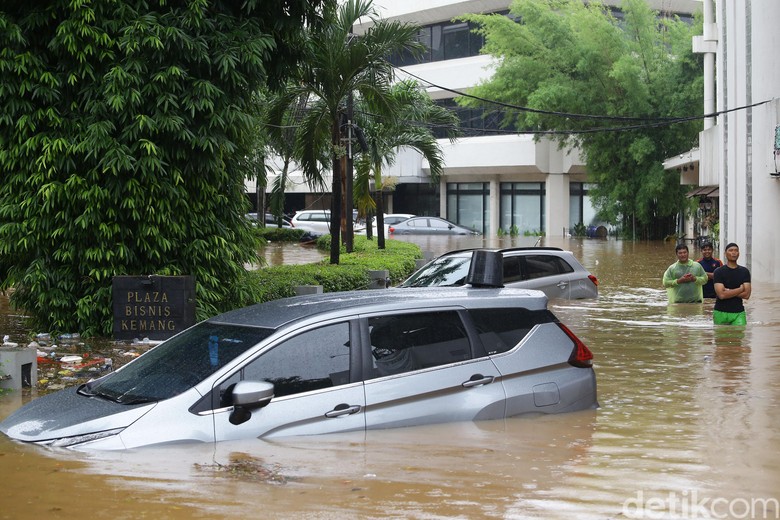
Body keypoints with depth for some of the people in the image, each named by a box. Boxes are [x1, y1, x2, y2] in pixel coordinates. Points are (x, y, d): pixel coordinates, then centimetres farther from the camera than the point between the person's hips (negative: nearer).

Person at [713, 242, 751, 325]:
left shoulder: (744, 271, 7)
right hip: (721, 313, -1)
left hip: (738, 313, 1)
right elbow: (721, 295, -13)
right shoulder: (718, 272, -2)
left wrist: (728, 291, -10)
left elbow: (746, 295, -3)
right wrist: (740, 289, -5)